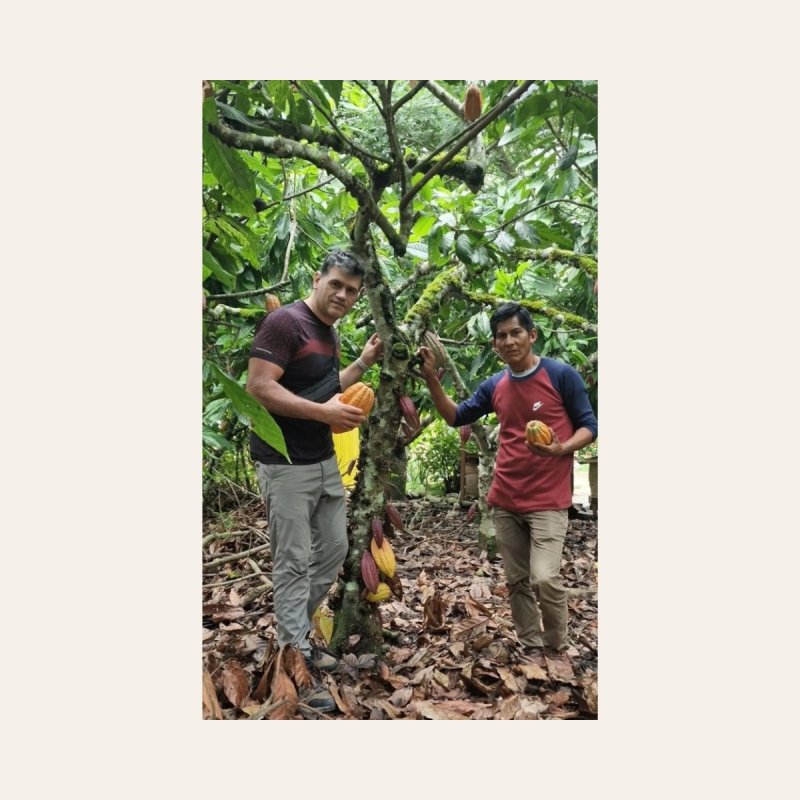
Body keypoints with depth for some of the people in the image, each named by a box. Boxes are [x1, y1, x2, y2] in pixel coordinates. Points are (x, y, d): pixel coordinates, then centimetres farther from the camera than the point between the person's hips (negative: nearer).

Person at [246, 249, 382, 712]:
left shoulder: (330, 332, 12)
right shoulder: (285, 321, -15)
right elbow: (259, 387, -22)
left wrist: (364, 363, 12)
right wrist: (324, 412, -25)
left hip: (325, 460, 9)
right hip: (285, 465, -9)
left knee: (334, 550, 17)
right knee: (294, 563, -1)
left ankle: (294, 634, 35)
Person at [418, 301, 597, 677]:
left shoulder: (561, 375, -8)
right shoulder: (494, 386, 5)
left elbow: (589, 426, -3)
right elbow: (456, 416, 14)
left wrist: (560, 449, -23)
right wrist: (431, 379, 0)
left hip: (548, 501, -5)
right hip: (504, 500, 5)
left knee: (545, 578, -13)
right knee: (517, 581, 11)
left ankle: (558, 649, 12)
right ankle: (532, 649, 28)